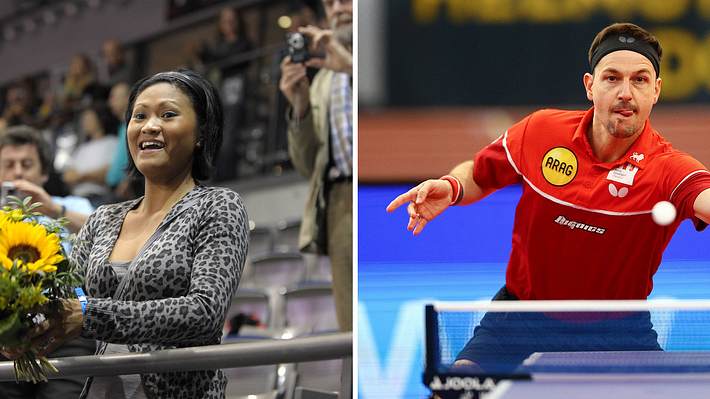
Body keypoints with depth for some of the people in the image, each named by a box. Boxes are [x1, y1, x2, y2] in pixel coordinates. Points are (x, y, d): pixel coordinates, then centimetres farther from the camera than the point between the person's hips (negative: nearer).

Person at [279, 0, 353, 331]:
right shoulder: (323, 79, 26)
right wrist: (300, 107, 4)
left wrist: (351, 66, -11)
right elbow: (308, 166, 22)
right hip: (341, 204, 5)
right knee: (354, 331, -5)